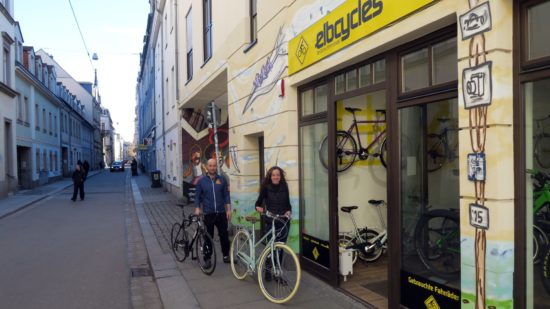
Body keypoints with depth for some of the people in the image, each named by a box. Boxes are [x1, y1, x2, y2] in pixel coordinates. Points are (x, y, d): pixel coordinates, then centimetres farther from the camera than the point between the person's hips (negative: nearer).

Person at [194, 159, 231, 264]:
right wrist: (197, 208, -8)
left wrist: (228, 209, 0)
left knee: (224, 235, 7)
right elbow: (197, 196, 6)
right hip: (208, 214, -1)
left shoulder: (222, 180, 4)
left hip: (221, 213, 1)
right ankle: (207, 259, 18)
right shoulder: (201, 181, 2)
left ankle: (226, 256, 23)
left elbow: (226, 195, 6)